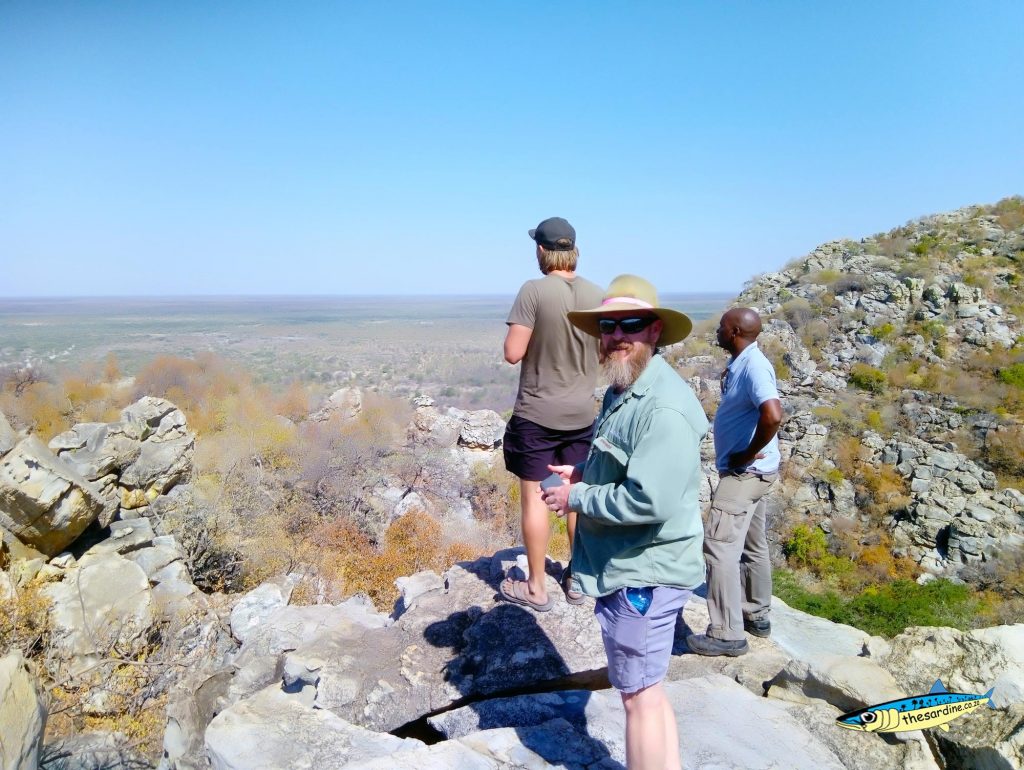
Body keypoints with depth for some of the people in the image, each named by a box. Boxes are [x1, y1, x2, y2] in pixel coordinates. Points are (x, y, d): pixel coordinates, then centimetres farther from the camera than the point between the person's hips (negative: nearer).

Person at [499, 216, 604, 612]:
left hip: (537, 413, -5)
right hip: (581, 413, 5)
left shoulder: (534, 291, -15)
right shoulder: (598, 295, 0)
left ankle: (535, 587, 16)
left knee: (535, 496, 6)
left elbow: (513, 353, -17)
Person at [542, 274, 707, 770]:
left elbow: (648, 501, -30)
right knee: (647, 691, 23)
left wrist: (576, 498, -18)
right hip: (628, 567, 10)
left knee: (640, 696, 6)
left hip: (643, 573, -10)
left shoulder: (663, 408, -24)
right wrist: (584, 473, 5)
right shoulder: (622, 390, 9)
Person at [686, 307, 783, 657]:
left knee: (720, 545, -8)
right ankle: (756, 615, 33)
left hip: (746, 471, -10)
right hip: (745, 471, 10)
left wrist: (748, 454, -23)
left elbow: (773, 415, -35)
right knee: (752, 545, 19)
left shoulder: (754, 366, -22)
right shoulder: (739, 363, 9)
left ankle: (727, 634, -1)